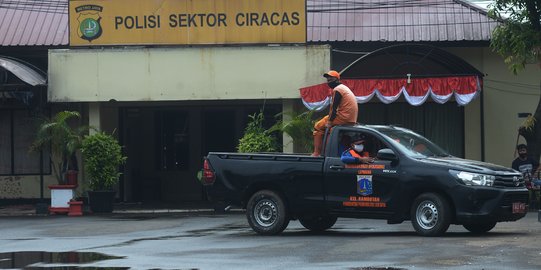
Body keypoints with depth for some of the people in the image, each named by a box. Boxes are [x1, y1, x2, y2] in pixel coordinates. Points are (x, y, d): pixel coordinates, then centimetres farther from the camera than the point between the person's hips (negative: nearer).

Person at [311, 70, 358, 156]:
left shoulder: (337, 90, -10)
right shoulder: (344, 88, 22)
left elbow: (334, 108, -16)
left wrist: (330, 121, -12)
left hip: (344, 119, -10)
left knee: (318, 126, -3)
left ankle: (317, 153, -11)